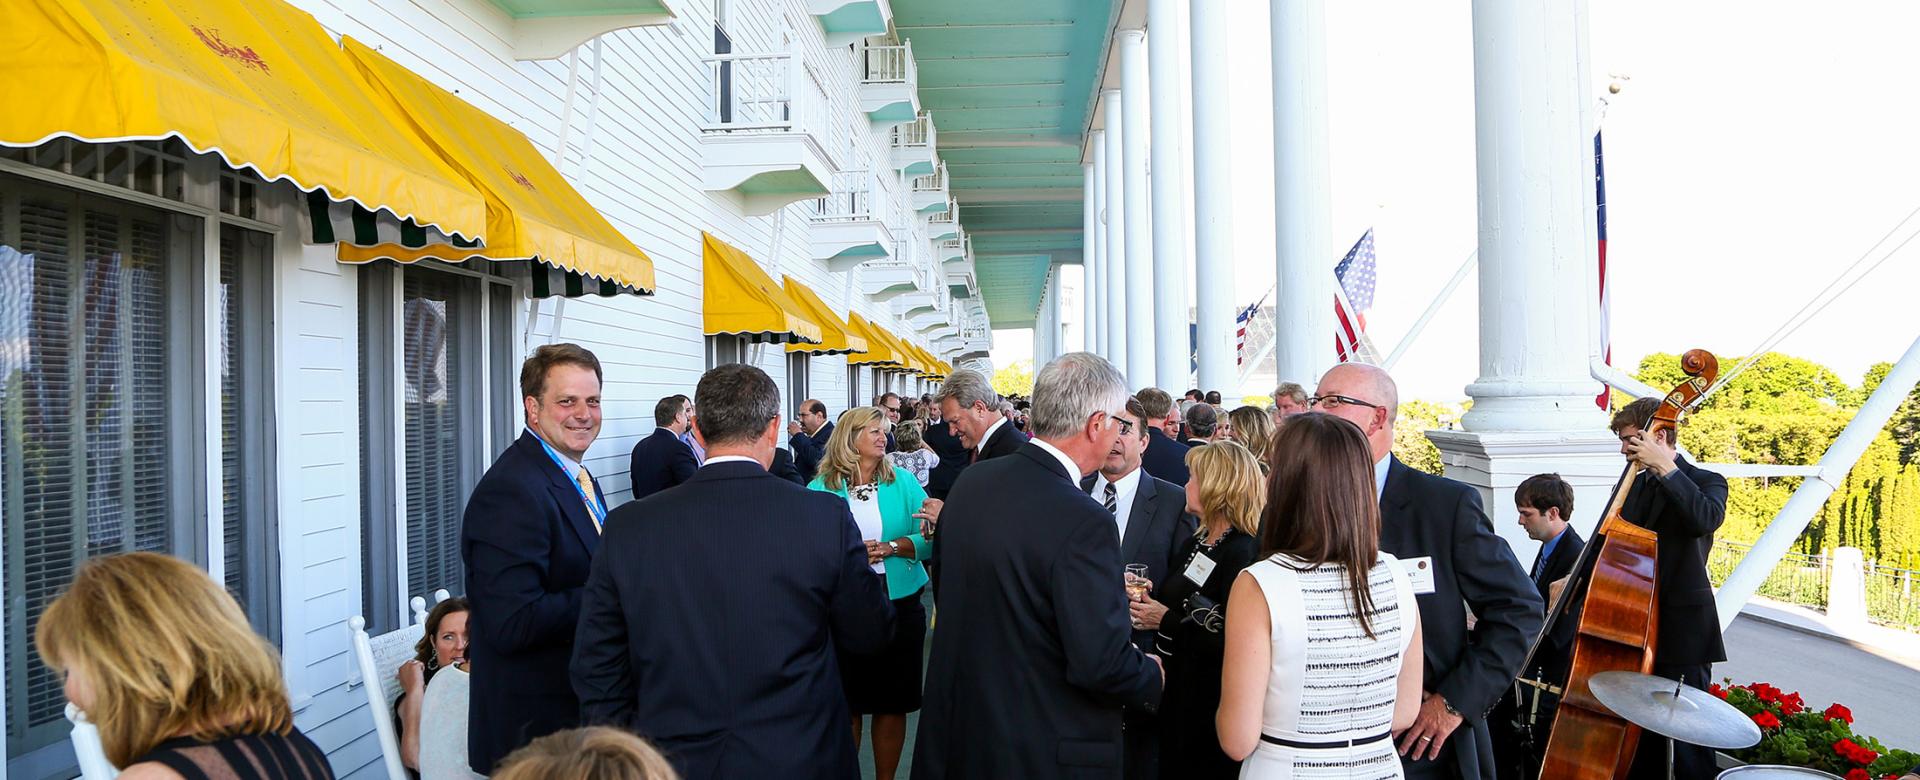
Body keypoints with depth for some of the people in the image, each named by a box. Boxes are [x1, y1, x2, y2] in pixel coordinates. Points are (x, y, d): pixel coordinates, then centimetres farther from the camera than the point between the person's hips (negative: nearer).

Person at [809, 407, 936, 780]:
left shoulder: (902, 481, 2)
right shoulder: (821, 489, -3)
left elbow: (931, 538, -5)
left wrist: (892, 547, -19)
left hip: (901, 605, 2)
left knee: (893, 704, 11)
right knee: (846, 704, 8)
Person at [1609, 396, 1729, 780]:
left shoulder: (1705, 482, -5)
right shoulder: (1636, 486, 15)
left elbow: (1707, 519, -29)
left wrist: (1664, 467, -28)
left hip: (1682, 635, -7)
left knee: (1688, 748, -3)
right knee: (1639, 739, 12)